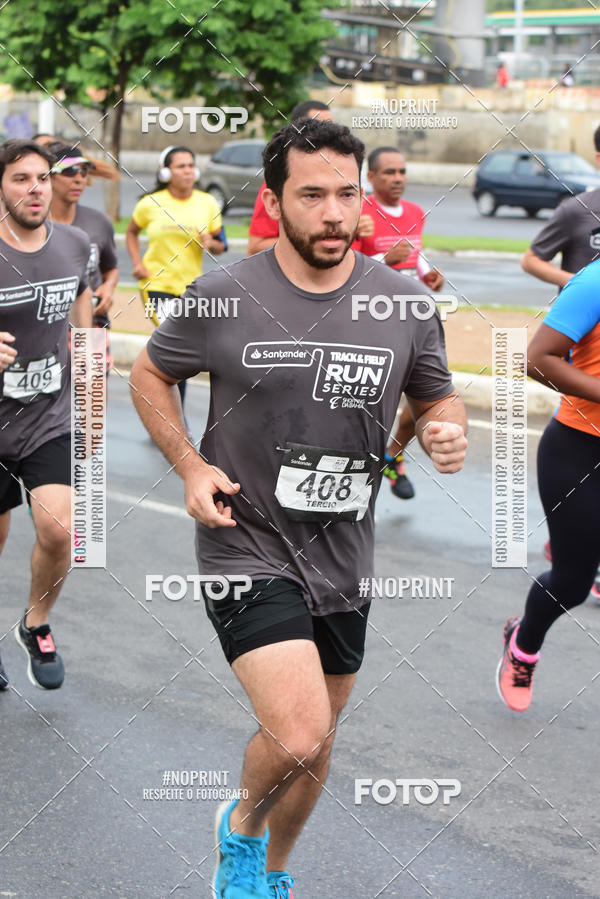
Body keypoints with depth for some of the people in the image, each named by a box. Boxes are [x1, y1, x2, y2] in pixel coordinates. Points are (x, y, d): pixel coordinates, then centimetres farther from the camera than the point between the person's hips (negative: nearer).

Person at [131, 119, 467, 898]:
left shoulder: (404, 303, -2)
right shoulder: (223, 296, -10)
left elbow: (437, 396, 13)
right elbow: (150, 375, 6)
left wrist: (446, 431, -11)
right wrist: (191, 467, -8)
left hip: (342, 558, 4)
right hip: (247, 548, -4)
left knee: (312, 752, 17)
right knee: (297, 735, -21)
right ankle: (242, 826, 14)